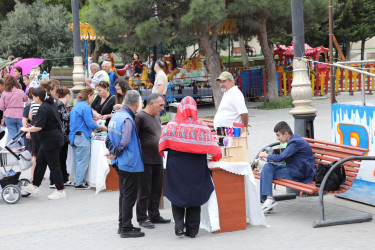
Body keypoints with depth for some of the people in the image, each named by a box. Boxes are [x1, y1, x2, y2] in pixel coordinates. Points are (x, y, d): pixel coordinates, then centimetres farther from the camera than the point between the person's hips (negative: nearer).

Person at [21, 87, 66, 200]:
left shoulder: (43, 108, -20)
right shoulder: (51, 105, 10)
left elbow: (38, 127, -23)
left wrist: (26, 129, -9)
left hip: (50, 139, -10)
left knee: (53, 165, -3)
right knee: (40, 162, 17)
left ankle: (60, 191, 4)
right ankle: (35, 186, 26)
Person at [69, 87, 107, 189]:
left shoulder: (76, 106, 16)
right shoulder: (85, 107, -13)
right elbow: (90, 124, -16)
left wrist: (93, 128, 25)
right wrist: (101, 127, -1)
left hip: (74, 136, 9)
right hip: (82, 137, -9)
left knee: (77, 160, 12)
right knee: (83, 161, -4)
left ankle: (78, 182, 17)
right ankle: (79, 183, -4)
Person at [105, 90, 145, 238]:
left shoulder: (116, 115, 8)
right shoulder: (127, 119, -22)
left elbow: (109, 138, 14)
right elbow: (125, 141, -27)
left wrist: (113, 152, 6)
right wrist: (115, 153, -12)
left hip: (121, 163, 10)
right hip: (130, 163, -10)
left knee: (124, 194, 19)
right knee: (129, 196, -2)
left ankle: (123, 225, 28)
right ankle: (126, 229, 3)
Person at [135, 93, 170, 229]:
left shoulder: (157, 118, 17)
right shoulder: (140, 117, -11)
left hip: (158, 160, 9)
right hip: (145, 161, -8)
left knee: (156, 190, 13)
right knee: (144, 191, -1)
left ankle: (154, 215, 23)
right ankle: (142, 218, 6)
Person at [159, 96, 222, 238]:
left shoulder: (172, 126, -9)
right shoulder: (202, 127, -8)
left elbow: (162, 147, -3)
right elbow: (215, 151, -8)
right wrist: (215, 157, 12)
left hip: (176, 167, -1)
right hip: (196, 168, 1)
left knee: (177, 195, 12)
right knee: (194, 195, 11)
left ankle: (179, 224, -5)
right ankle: (192, 229, 12)